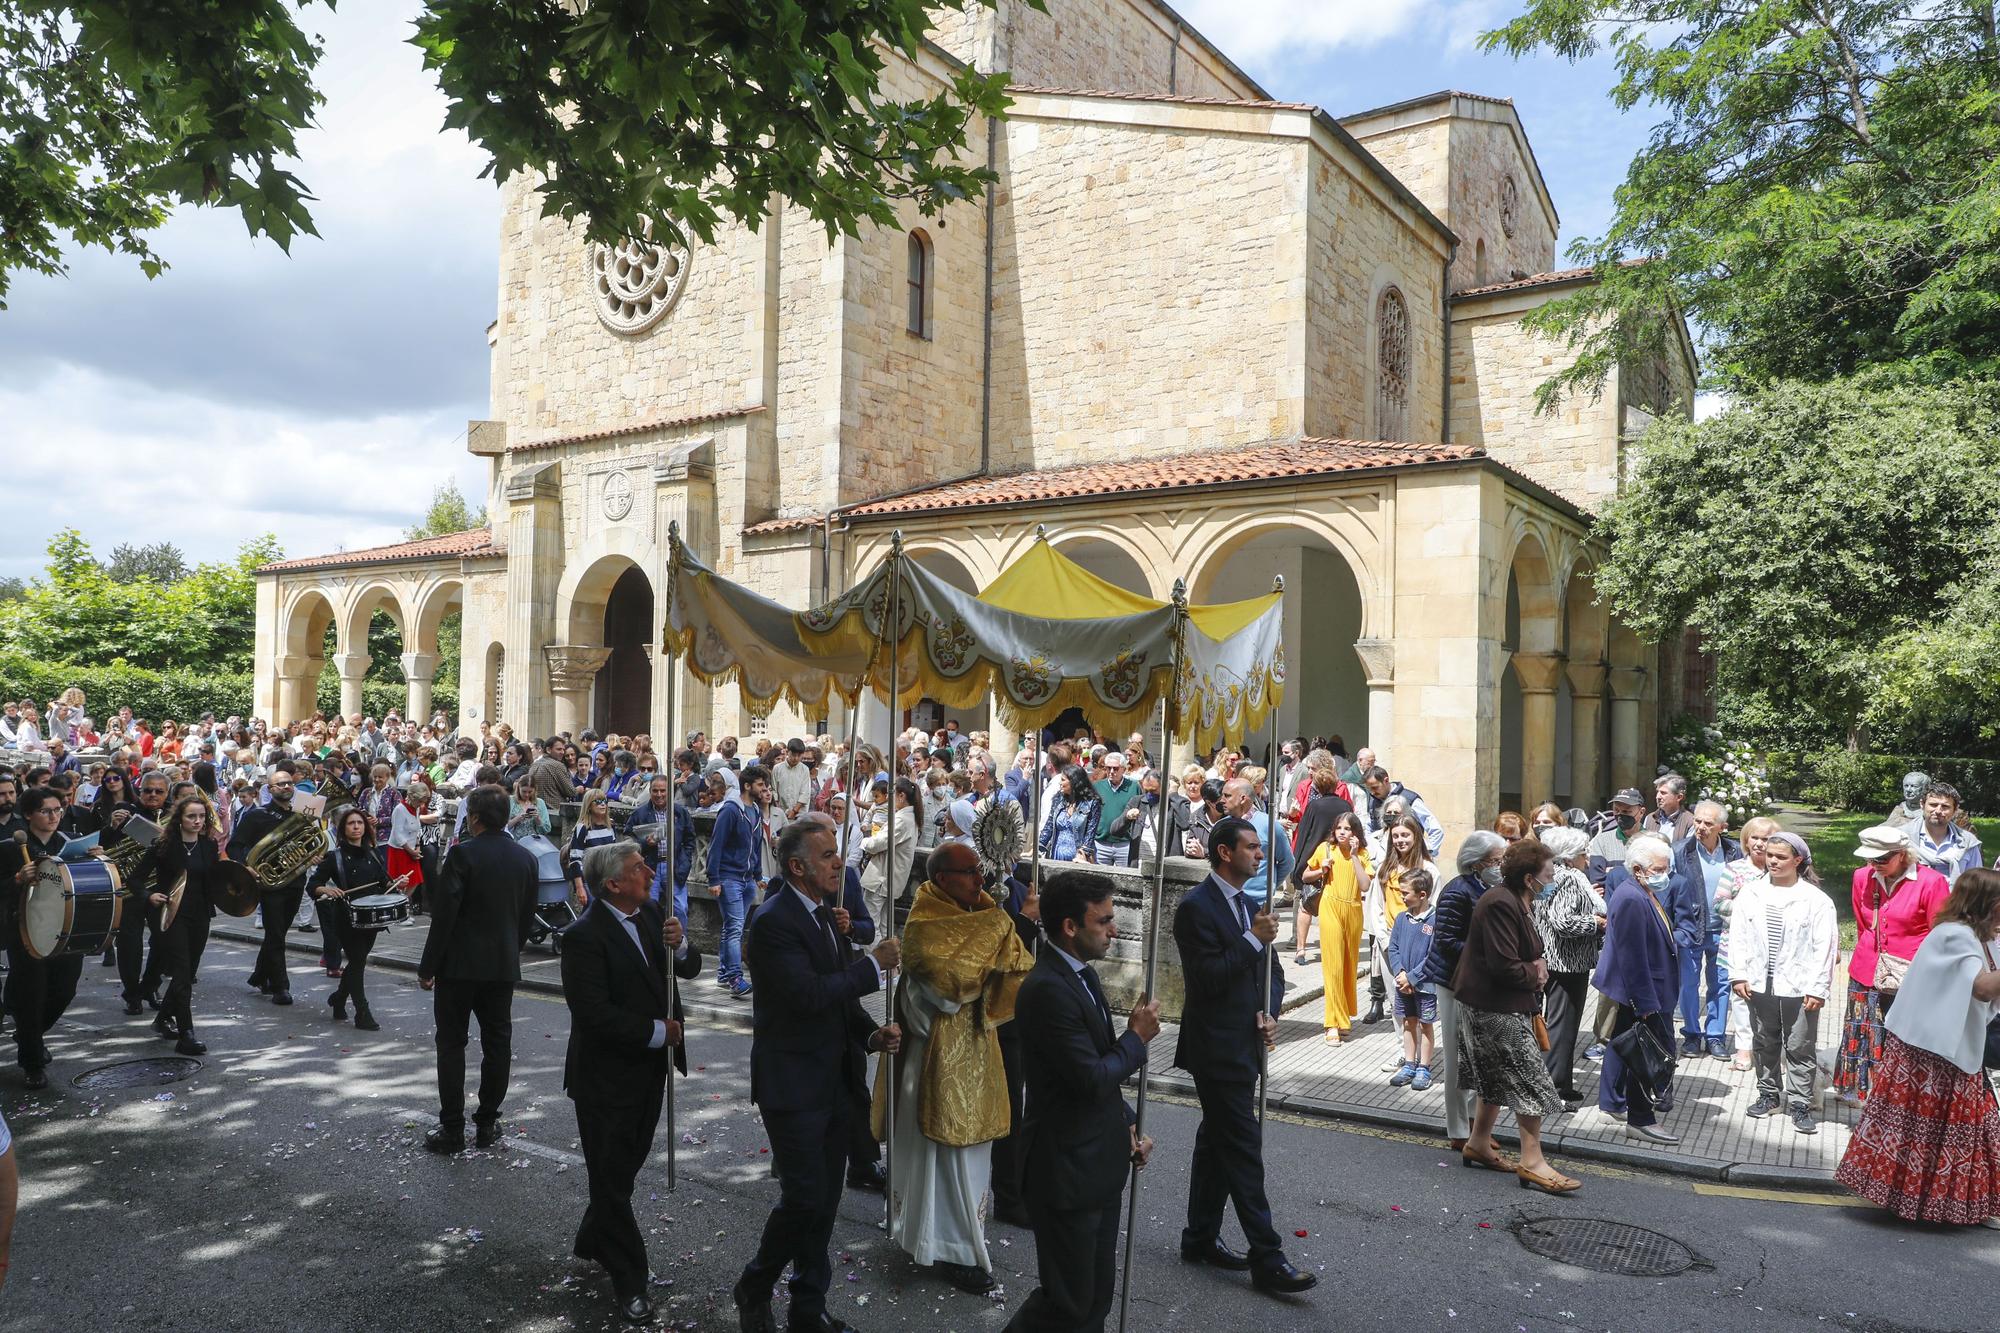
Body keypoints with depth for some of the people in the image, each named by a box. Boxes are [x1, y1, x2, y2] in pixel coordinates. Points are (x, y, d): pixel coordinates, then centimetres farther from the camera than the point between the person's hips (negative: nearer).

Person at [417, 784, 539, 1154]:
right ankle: (487, 1124, 17)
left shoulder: (463, 853, -14)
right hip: (504, 964, 5)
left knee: (452, 1044, 5)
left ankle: (452, 1129, 8)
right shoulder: (525, 857, 3)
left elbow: (444, 914, -15)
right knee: (497, 1044, 11)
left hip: (459, 964, -4)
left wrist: (427, 967, -7)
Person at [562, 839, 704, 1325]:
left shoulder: (652, 914, 0)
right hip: (607, 1076, -7)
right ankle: (629, 1280, 21)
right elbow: (595, 1014, -27)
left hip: (649, 1069, 7)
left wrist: (680, 946, -18)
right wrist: (658, 1031, -19)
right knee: (613, 1178, 8)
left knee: (625, 1166, 23)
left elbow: (690, 970, 4)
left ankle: (591, 1243, 44)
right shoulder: (584, 936, -22)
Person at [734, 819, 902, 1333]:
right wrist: (873, 965, -21)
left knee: (824, 1199, 15)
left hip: (831, 1079, 8)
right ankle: (754, 1289, 22)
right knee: (803, 1199, -3)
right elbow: (808, 995, -29)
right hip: (792, 1083, -8)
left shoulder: (823, 913, 8)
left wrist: (872, 1033, -1)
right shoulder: (773, 921, -19)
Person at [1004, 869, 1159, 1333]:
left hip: (1100, 1165, 9)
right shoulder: (1048, 989, -24)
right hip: (1066, 1171, -9)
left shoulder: (1082, 975, 7)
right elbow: (1092, 1079, -25)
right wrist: (1137, 1037, -11)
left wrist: (1128, 1125, 9)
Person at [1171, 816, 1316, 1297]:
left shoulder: (1249, 905, 12)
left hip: (1244, 1047, 9)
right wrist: (1253, 939, -22)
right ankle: (1267, 1260, 1)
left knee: (1216, 1143, 17)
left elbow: (1269, 971, 16)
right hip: (1217, 1049, -9)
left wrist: (1269, 1012, -2)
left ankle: (1201, 1239, 28)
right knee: (1244, 1150, -5)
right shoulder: (1196, 907, -15)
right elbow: (1207, 978, -22)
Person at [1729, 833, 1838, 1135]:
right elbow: (1739, 936, 4)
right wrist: (1739, 975, -1)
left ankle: (1800, 1104, 17)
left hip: (1799, 988, -4)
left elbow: (1825, 947, -8)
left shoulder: (1816, 899, -8)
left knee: (1800, 1049, 5)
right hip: (1760, 985, 4)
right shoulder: (1752, 893, 2)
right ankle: (1769, 1094, 31)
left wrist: (1817, 988, -11)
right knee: (1764, 1045, 16)